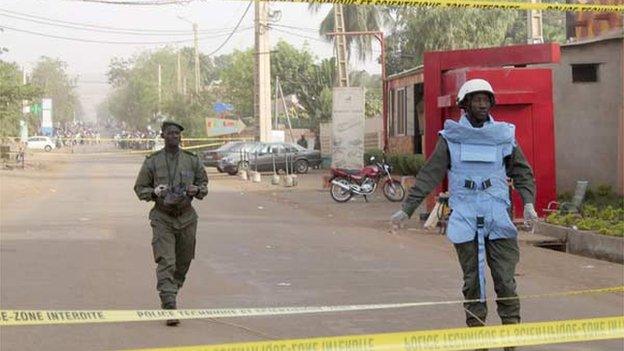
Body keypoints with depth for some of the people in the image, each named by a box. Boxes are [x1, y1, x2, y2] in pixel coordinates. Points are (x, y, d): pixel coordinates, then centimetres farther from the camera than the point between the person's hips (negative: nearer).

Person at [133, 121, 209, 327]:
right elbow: (139, 188, 6)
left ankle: (168, 298, 34)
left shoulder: (192, 160, 5)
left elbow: (203, 183, 15)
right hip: (162, 218, -3)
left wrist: (197, 190, -8)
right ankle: (170, 308, -18)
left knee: (182, 264, 11)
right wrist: (154, 192, -14)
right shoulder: (152, 161, 0)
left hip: (186, 218, 3)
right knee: (166, 263, -13)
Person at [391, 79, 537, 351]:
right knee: (473, 281, 4)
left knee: (506, 281, -2)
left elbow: (522, 172, 10)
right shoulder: (451, 138, 4)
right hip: (465, 218, -1)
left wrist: (528, 203, -7)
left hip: (498, 217, 1)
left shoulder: (504, 135, 7)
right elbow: (428, 176, 1)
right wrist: (407, 209, -4)